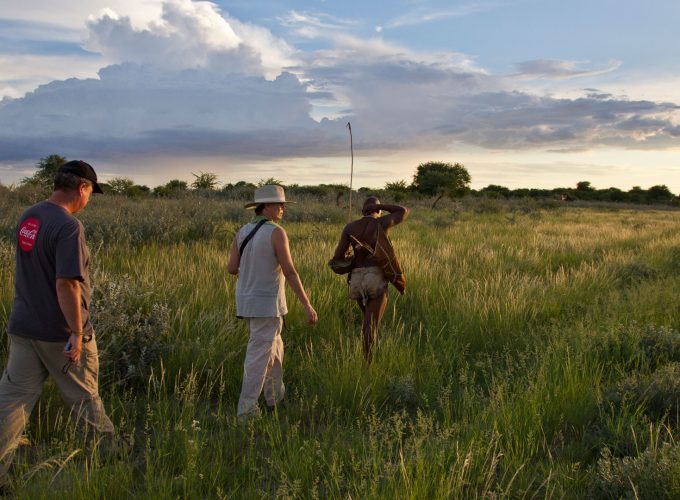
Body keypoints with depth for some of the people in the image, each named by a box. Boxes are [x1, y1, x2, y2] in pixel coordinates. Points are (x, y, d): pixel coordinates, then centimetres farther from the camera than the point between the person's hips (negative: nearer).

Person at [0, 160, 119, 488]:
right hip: (60, 333, -6)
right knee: (84, 398, 14)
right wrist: (77, 333, -21)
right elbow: (66, 283, -27)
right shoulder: (68, 226, -22)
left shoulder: (28, 216, 4)